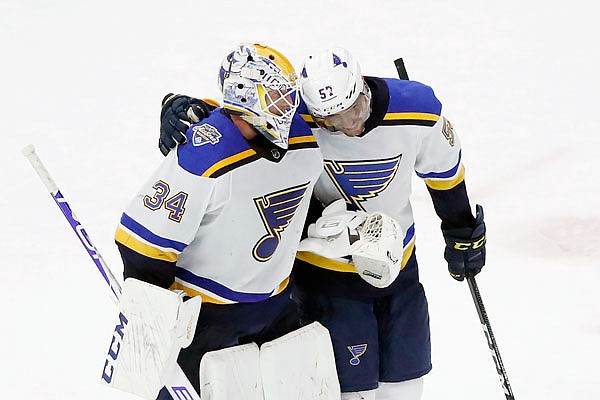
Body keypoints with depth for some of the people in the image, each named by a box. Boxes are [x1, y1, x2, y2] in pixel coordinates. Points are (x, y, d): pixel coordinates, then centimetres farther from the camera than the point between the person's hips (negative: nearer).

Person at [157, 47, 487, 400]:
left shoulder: (417, 109, -19)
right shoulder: (293, 117, -27)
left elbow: (444, 169, 0)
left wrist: (463, 232, 12)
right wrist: (181, 110, -38)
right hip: (324, 264, -3)